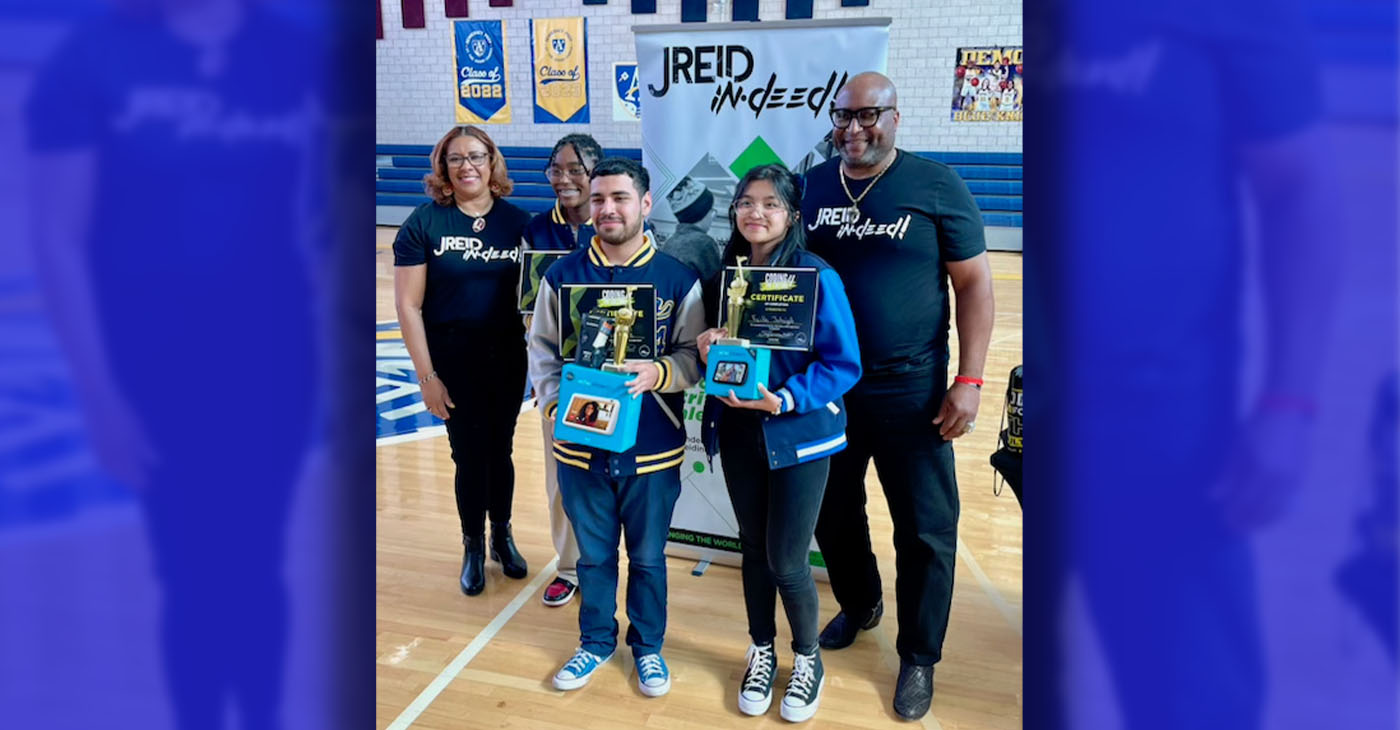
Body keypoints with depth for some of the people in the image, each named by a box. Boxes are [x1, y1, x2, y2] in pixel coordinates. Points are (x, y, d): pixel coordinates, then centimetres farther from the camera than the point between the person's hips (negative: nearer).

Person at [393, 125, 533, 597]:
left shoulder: (518, 222, -2)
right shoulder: (424, 222, -8)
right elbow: (408, 306, -8)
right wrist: (427, 376, -11)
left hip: (507, 360, 2)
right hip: (453, 362, -2)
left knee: (500, 451, 15)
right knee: (469, 456, 9)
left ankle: (502, 537, 38)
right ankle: (473, 547, 32)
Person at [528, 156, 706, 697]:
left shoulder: (678, 280, -6)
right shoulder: (562, 275, 0)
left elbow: (694, 354, -5)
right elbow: (542, 351, 5)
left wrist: (657, 373, -25)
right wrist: (555, 406, -10)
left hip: (652, 449, -1)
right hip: (580, 446, 2)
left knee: (648, 557, 15)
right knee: (593, 554, 17)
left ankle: (647, 646, 36)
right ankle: (596, 641, 39)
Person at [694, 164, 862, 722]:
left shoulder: (817, 277, -13)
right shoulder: (727, 275, 4)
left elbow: (844, 364, -13)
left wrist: (787, 399, -26)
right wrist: (707, 349, -10)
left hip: (798, 434, -4)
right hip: (738, 431, 5)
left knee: (786, 560, 1)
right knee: (754, 548, 16)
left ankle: (808, 659, 28)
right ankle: (762, 652, 37)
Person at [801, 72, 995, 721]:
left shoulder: (936, 185, -6)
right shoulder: (811, 187, 4)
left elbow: (974, 282, -5)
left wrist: (969, 380, -11)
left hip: (911, 393, -3)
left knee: (925, 532, 5)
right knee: (834, 514, 19)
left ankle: (919, 657, 26)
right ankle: (859, 605, 46)